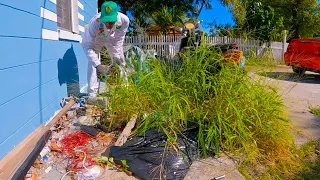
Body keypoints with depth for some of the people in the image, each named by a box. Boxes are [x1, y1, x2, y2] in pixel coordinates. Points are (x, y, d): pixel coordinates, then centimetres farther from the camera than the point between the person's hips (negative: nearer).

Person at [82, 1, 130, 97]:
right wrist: (98, 65, -48)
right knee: (93, 63, -18)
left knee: (120, 62, 7)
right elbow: (87, 46, -38)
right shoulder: (95, 23, -43)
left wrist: (116, 56, -28)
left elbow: (119, 40, -23)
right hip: (95, 39, -3)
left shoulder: (124, 20, -37)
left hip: (112, 39, 3)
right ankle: (92, 94, -12)